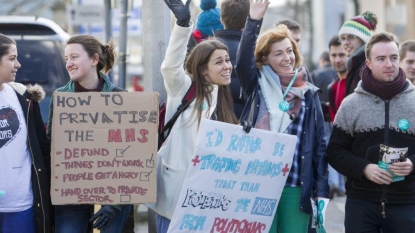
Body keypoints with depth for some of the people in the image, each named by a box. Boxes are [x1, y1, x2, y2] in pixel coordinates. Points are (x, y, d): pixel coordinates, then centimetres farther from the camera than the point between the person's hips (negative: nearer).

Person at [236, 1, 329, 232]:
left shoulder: (308, 93, 9)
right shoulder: (259, 86, 5)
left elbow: (319, 144, 7)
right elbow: (243, 60, -17)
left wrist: (322, 190, 1)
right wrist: (254, 20, -26)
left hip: (296, 187, 1)